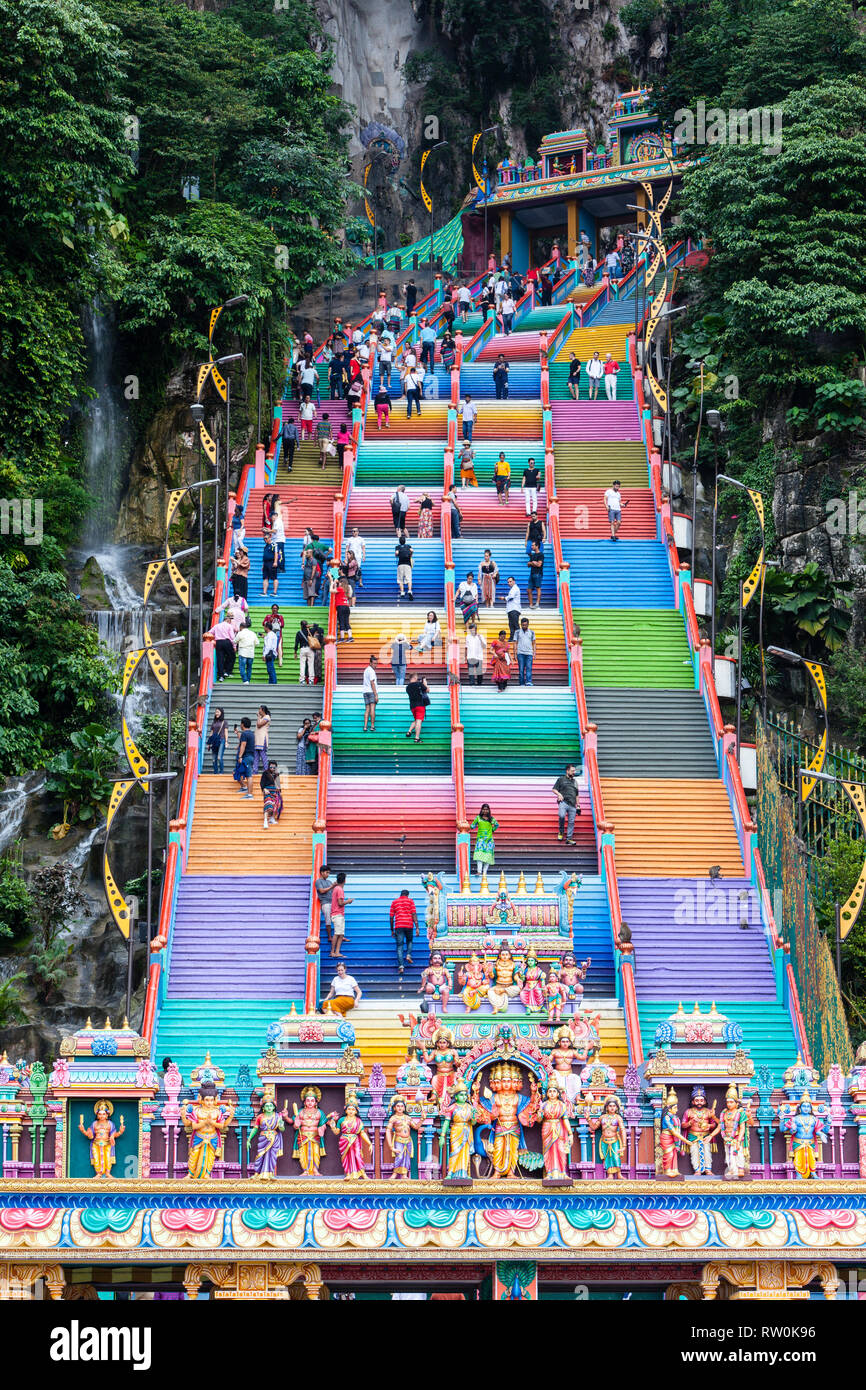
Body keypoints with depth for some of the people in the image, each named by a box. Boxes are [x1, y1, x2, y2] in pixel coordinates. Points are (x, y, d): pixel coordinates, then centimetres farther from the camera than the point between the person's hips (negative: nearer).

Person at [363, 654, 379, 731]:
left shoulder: (366, 669, 19)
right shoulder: (371, 671, -10)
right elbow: (372, 683, -15)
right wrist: (376, 695, -16)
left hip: (366, 692, 8)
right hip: (372, 692, -8)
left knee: (367, 709, 4)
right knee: (372, 708, -7)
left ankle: (365, 726, -4)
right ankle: (372, 726, -9)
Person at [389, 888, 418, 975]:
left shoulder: (394, 902, 13)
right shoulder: (410, 901, 8)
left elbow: (391, 917, 12)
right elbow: (414, 914, -1)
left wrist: (392, 930, 18)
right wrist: (417, 927, -2)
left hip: (398, 926, 0)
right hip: (409, 925, 0)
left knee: (399, 946, -1)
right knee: (409, 941, 26)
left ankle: (400, 966, -13)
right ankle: (408, 955, 2)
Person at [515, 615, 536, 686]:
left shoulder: (531, 632, 13)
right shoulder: (518, 632, 8)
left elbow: (533, 644, 14)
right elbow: (515, 643, 7)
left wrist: (534, 653, 4)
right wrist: (515, 653, -1)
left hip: (529, 653, 1)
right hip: (520, 653, -1)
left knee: (529, 668, -13)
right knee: (521, 669, -3)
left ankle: (528, 682, -22)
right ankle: (522, 683, -1)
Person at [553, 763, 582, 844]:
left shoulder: (575, 782, 25)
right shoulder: (561, 779, 13)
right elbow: (554, 789, 9)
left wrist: (578, 805, 20)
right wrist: (559, 794, -10)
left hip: (572, 805, 4)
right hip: (563, 802, -4)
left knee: (571, 822, -2)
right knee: (561, 816, -29)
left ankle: (569, 839, 3)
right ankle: (561, 831, -6)